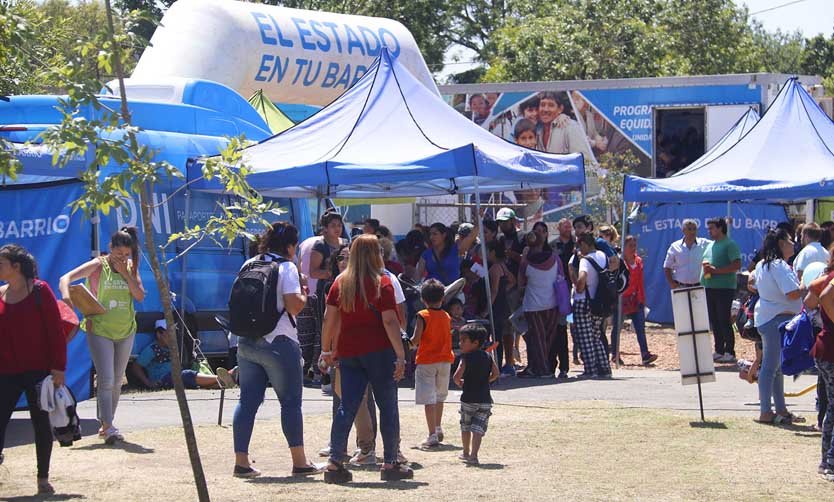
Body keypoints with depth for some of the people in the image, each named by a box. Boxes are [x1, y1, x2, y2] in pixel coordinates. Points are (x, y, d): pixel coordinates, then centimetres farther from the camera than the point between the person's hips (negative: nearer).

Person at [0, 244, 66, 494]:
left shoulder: (39, 290, -6)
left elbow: (55, 330, -7)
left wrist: (58, 367, -11)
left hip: (37, 371, -3)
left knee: (41, 422, 7)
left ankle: (43, 479, 17)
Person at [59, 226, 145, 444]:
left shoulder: (131, 267, 5)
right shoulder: (98, 266, -8)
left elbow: (140, 296, -4)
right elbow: (66, 278, -18)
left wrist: (125, 274, -12)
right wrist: (66, 294, -38)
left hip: (125, 331, 5)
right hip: (100, 330, -5)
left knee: (117, 381, 12)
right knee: (106, 380, -14)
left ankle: (106, 424, 24)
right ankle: (108, 426, -16)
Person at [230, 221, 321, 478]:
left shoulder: (248, 265, 11)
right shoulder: (286, 268, -9)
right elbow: (294, 306, -16)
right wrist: (304, 290, 3)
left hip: (246, 342, 6)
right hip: (279, 342, -6)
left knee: (248, 400, 6)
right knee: (291, 401, 3)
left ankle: (241, 461, 3)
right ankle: (299, 461, 7)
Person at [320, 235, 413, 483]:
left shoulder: (340, 283, 5)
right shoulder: (382, 283, -7)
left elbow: (329, 318, 4)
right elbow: (390, 321, -13)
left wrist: (326, 350, 13)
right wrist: (400, 355, -14)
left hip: (348, 353, 4)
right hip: (378, 351, -4)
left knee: (347, 406, 5)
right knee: (387, 407, 5)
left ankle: (334, 463, -4)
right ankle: (390, 464, 7)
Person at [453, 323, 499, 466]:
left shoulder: (466, 358, -9)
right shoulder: (488, 357, 5)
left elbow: (457, 376, -18)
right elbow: (495, 374, 2)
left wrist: (459, 383, 3)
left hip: (468, 399, -3)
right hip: (485, 399, 3)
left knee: (465, 427, 17)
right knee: (478, 428, -1)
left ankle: (466, 453, 28)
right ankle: (474, 455, -14)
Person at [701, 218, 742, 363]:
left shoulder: (730, 244, -8)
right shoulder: (710, 245, 18)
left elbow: (737, 265, -17)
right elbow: (705, 262, 28)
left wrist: (716, 270, -20)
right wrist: (705, 267, 3)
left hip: (724, 288, -8)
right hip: (709, 288, 8)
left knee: (724, 321, -7)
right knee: (714, 321, 10)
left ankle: (729, 352, -2)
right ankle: (719, 351, 17)